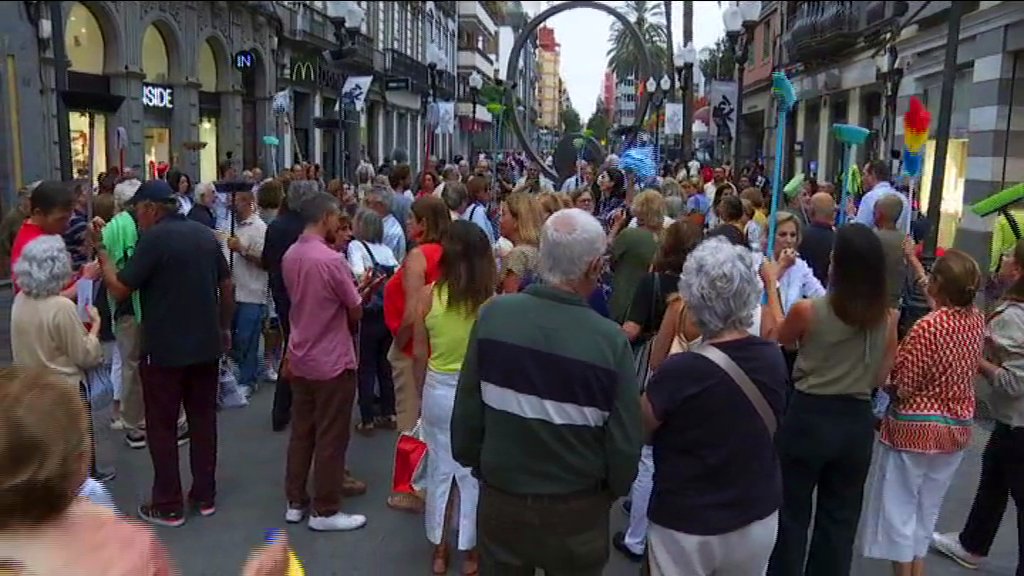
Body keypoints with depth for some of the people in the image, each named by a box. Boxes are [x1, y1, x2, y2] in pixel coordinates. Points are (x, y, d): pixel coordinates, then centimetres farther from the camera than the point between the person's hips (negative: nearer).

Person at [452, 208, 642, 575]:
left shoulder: (494, 315, -16)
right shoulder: (610, 340, -22)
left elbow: (467, 407, -7)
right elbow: (625, 440, -14)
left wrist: (470, 461, 12)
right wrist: (613, 490, 7)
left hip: (500, 498, 2)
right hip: (577, 508, -1)